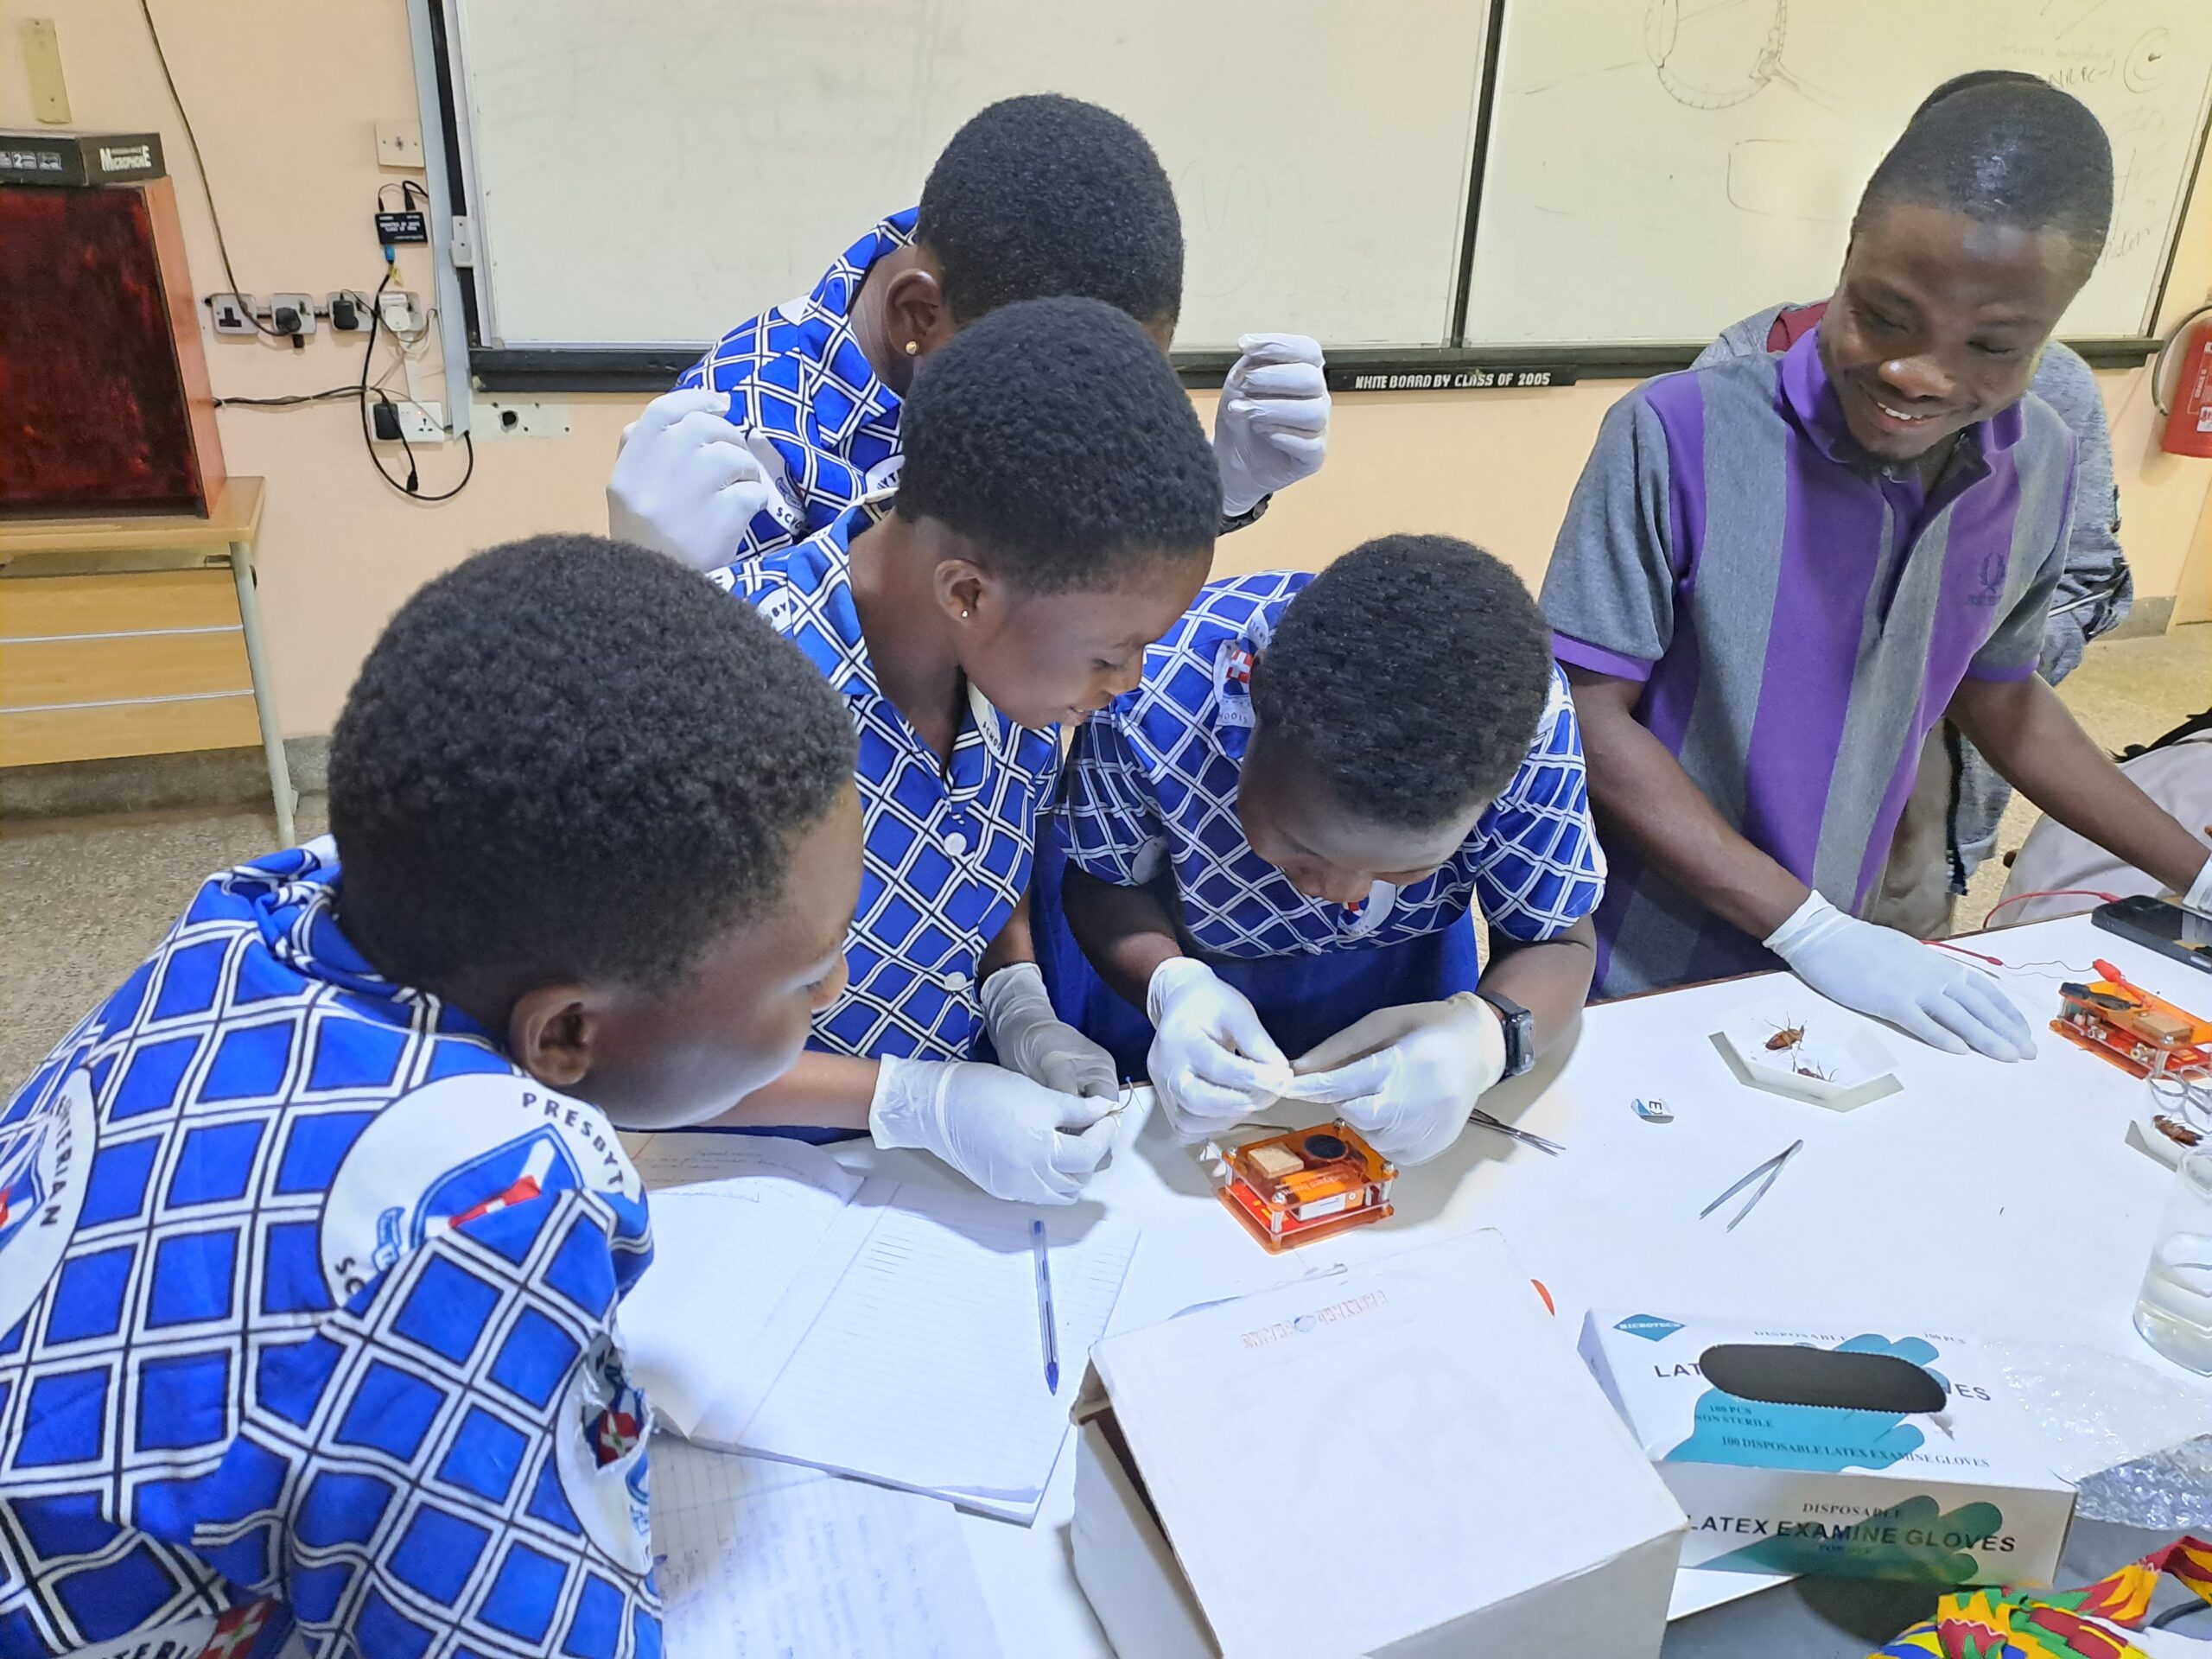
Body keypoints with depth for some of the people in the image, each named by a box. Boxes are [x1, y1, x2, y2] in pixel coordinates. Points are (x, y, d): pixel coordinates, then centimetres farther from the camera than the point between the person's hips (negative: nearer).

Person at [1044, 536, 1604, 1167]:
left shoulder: (1529, 718, -34)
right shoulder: (1156, 696, -38)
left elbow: (1557, 944, -21)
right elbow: (1103, 885, -20)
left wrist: (1487, 1034, -44)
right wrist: (1170, 985, -41)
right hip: (1155, 950, -1)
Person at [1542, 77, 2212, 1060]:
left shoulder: (2039, 471, -2)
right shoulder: (1680, 435, -21)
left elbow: (1997, 696, 13)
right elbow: (1588, 717, -20)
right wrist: (1811, 930, -21)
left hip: (1836, 971, 5)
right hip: (1627, 979, -4)